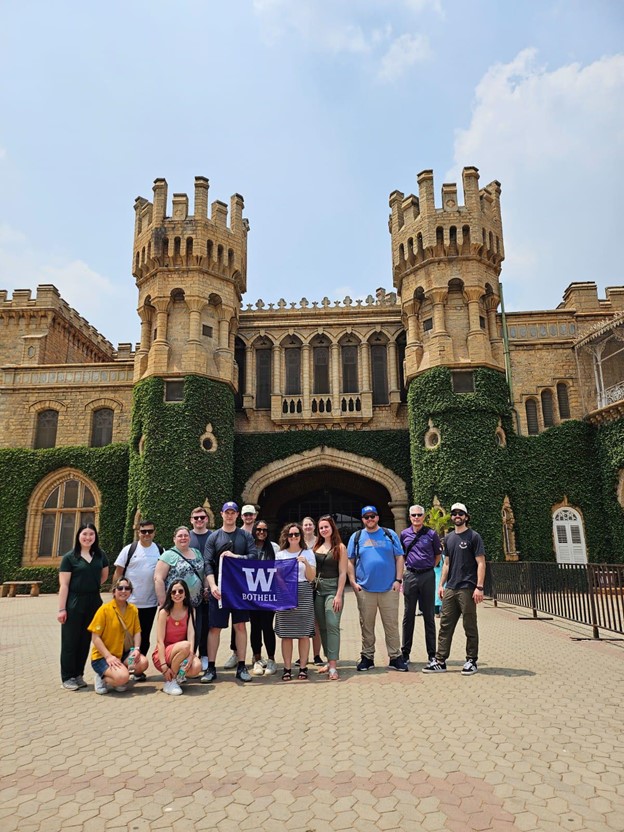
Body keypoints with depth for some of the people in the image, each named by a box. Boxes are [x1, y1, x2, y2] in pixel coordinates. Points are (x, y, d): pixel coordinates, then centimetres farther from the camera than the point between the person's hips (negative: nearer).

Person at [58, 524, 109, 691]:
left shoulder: (100, 555, 5)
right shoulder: (70, 557, -5)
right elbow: (64, 585, -8)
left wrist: (92, 586, 8)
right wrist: (61, 609, -11)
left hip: (94, 602, 4)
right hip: (74, 603, -4)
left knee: (85, 640, 10)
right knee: (70, 640, 4)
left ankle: (78, 675, 22)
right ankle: (67, 677, 14)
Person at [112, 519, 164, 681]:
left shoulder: (160, 550, 3)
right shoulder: (129, 549, -3)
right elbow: (118, 573, -1)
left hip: (150, 603, 2)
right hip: (129, 602, -2)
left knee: (144, 637, 11)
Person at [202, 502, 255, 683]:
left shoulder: (245, 536, 8)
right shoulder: (214, 537, 4)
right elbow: (208, 563, -3)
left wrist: (235, 556, -15)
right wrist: (212, 586, -15)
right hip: (219, 588, -1)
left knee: (240, 626, 5)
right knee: (214, 627, 2)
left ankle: (241, 667, 14)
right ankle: (211, 668, 12)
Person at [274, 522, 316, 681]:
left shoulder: (308, 553, 6)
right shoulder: (280, 554, 10)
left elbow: (311, 577, 1)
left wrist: (306, 563, -15)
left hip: (303, 594, -1)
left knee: (304, 633, -1)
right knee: (286, 634, 1)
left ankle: (303, 667, 9)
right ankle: (287, 668, 9)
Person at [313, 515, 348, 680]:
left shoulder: (340, 547, -3)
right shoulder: (317, 547, 11)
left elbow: (342, 573, -7)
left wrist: (339, 595, -13)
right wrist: (312, 588, 4)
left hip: (333, 588, -5)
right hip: (318, 589, 5)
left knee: (332, 626, -11)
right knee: (322, 627, 9)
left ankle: (333, 666, -9)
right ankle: (329, 661, 20)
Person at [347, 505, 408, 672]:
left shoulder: (390, 535, 6)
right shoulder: (356, 537, 8)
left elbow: (399, 558, 6)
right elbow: (350, 561, 8)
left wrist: (398, 580, -3)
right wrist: (353, 582, -1)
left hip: (389, 588, -1)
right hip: (364, 589, 1)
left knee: (392, 624, 3)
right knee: (366, 626, 8)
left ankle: (395, 657, 14)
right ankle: (367, 657, 19)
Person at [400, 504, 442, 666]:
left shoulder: (431, 534, 1)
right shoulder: (404, 534, 6)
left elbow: (438, 555, 11)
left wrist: (429, 568, 5)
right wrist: (403, 571, 9)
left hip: (427, 576, -1)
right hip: (410, 576, 2)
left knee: (429, 616, 6)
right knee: (408, 615, 8)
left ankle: (432, 653, 15)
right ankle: (405, 652, 16)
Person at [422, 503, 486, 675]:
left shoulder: (473, 536, -3)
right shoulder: (448, 538, 14)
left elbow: (481, 563, -7)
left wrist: (479, 587, -14)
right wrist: (441, 584, 11)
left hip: (467, 588, -5)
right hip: (450, 589, 6)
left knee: (470, 627, 5)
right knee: (445, 625, 6)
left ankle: (471, 661, 17)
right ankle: (440, 661, 11)